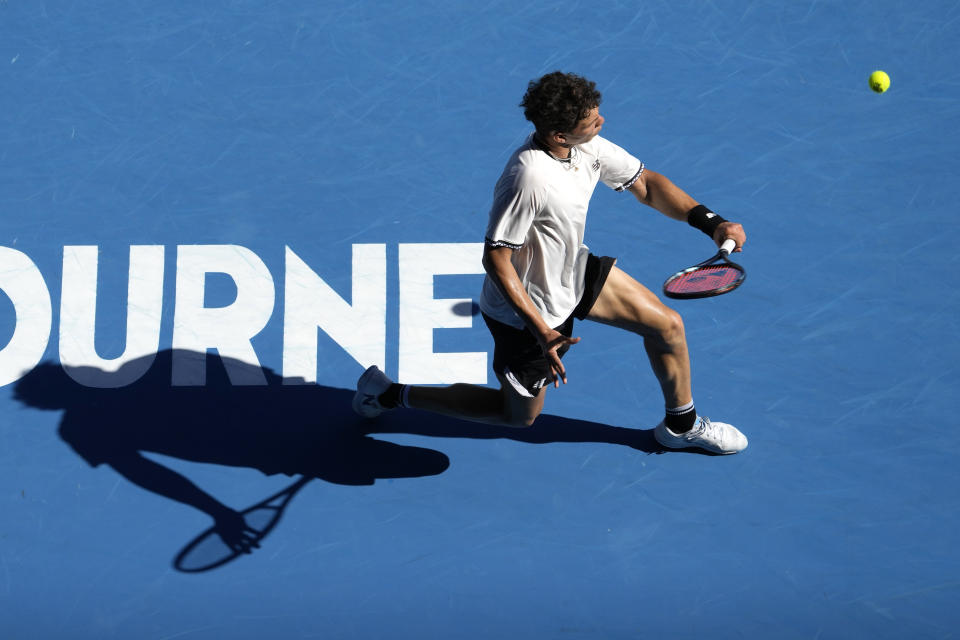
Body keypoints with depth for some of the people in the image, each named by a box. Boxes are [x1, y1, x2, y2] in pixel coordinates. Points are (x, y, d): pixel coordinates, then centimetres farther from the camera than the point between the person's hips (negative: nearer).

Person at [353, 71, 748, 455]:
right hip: (530, 307, -8)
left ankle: (681, 426, 36)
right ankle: (388, 393, 22)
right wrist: (540, 330, -33)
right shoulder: (529, 179, -38)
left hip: (574, 272, 8)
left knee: (668, 326, 10)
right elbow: (496, 260, -31)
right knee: (520, 415, 13)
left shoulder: (586, 146, -13)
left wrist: (710, 222, -10)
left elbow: (645, 183, 1)